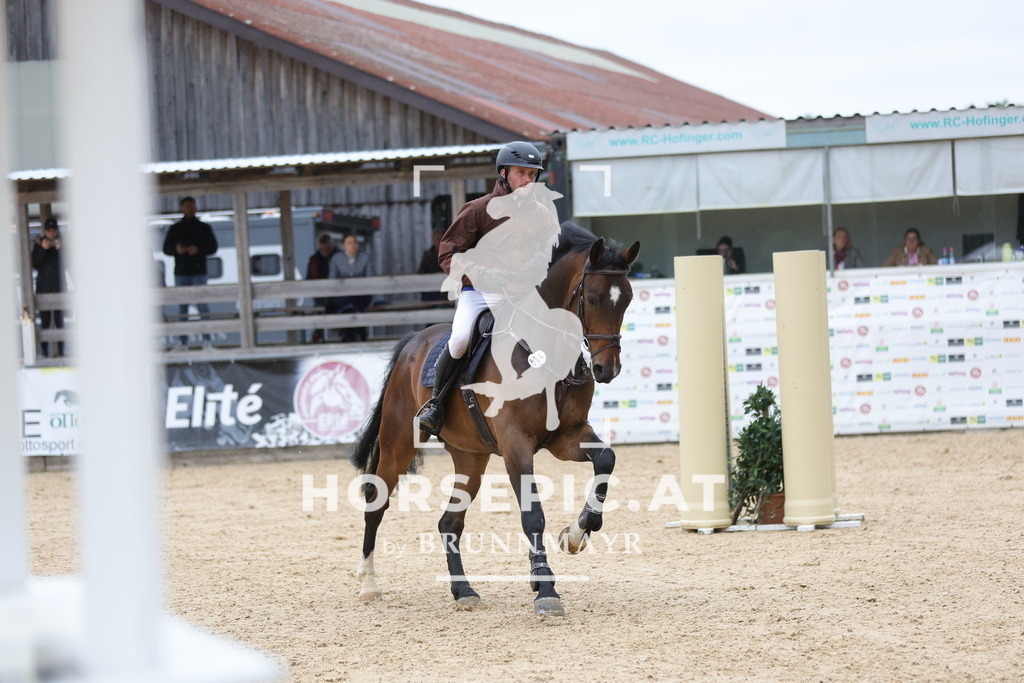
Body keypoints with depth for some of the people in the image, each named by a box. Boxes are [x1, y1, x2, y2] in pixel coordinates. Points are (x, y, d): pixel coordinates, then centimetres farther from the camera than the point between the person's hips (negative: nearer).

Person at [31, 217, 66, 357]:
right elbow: (35, 264, -3)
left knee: (60, 321, -1)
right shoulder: (39, 244, 5)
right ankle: (45, 352, 0)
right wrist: (43, 249, -15)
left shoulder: (62, 243, 5)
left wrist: (60, 249, -15)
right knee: (45, 322, -2)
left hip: (59, 287, 0)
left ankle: (61, 351, 3)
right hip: (43, 287, 0)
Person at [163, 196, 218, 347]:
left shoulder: (204, 228, 10)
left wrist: (198, 249, -14)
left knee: (202, 304, -8)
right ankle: (183, 340, 1)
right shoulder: (175, 229, 13)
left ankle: (206, 338, -9)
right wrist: (176, 249, -12)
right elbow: (166, 249, 10)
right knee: (182, 306, 0)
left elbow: (213, 247, 4)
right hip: (181, 272, 2)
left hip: (199, 271, -2)